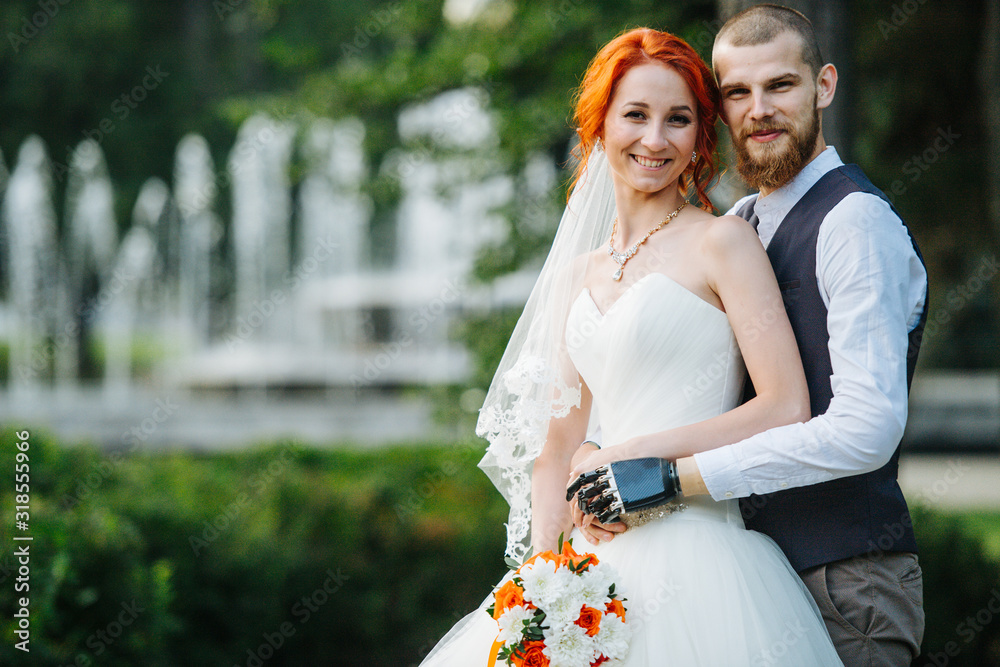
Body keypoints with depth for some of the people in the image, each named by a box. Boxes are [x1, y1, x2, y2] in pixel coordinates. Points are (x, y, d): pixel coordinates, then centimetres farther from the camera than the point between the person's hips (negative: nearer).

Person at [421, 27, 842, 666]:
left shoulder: (721, 241, -2)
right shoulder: (579, 276, 15)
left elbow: (787, 409, -10)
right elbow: (559, 444, 15)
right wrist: (546, 566, 0)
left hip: (694, 556, -5)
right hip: (598, 558, 5)